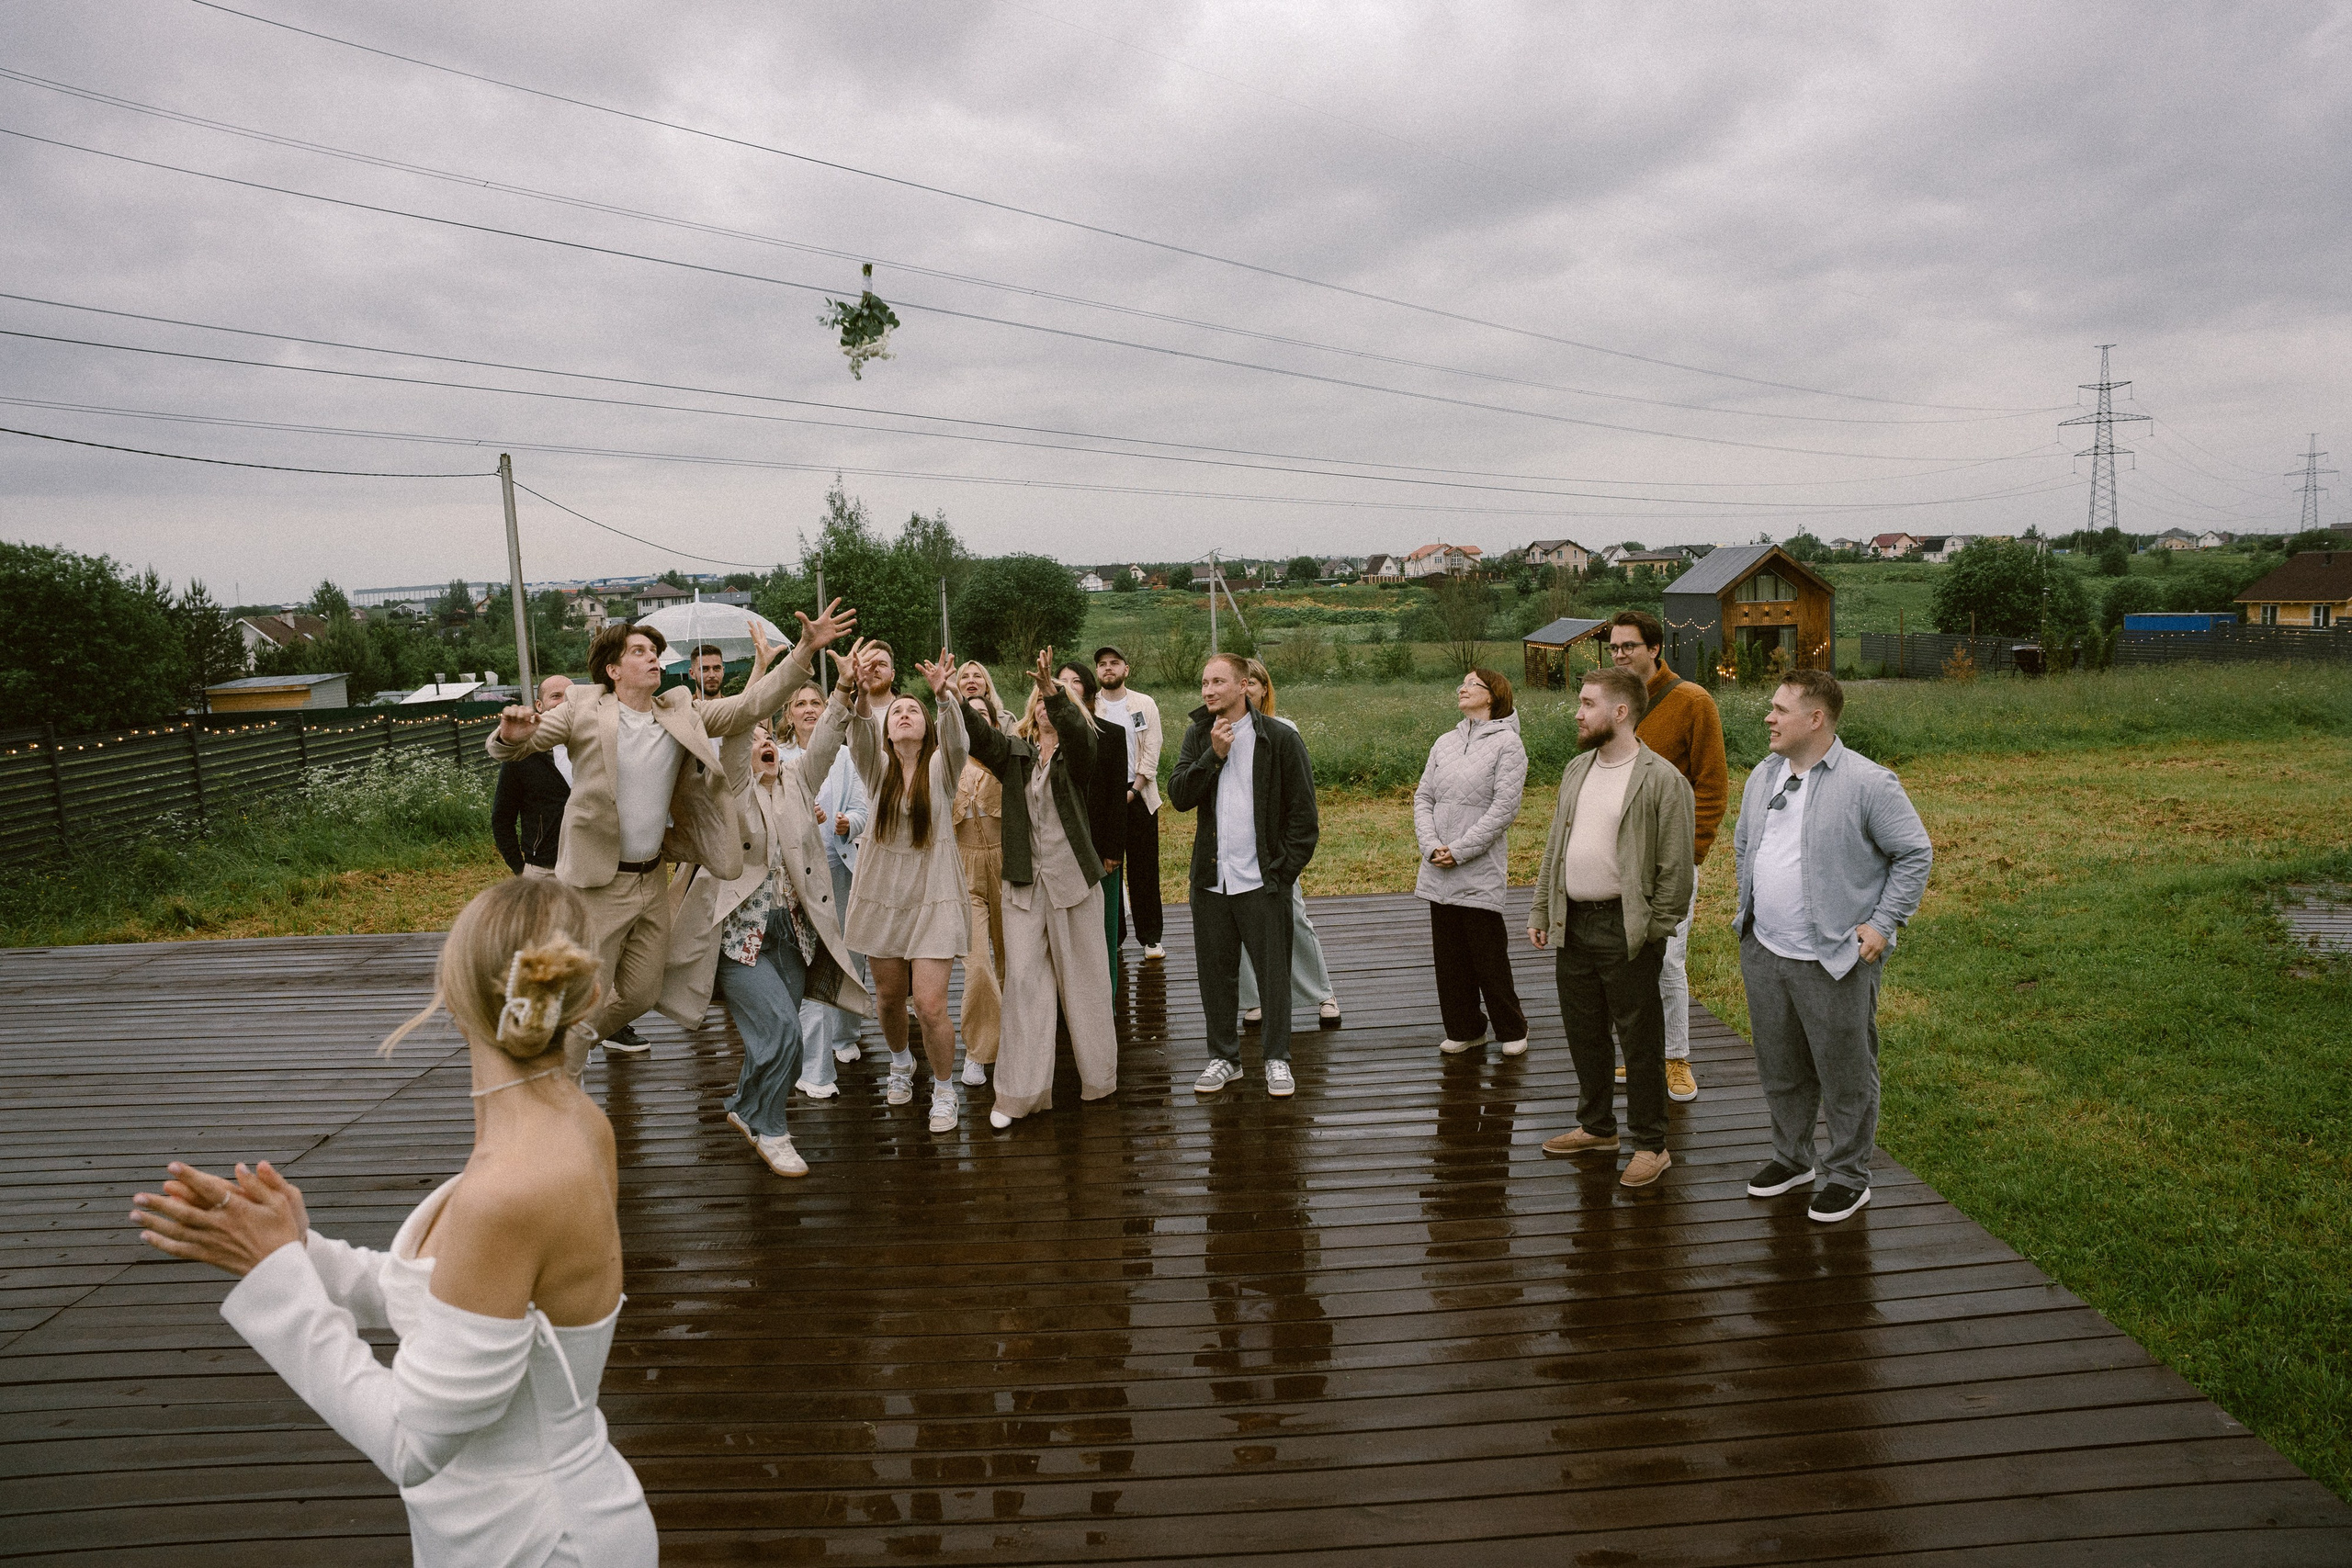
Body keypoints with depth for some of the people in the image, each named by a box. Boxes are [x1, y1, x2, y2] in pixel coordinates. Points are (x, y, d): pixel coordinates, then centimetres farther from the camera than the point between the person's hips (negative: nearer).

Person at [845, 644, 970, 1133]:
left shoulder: (941, 766, -2)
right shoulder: (876, 766, 2)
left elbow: (955, 734, -23)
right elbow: (859, 733, -18)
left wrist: (942, 693, -43)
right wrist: (862, 692, -38)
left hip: (933, 894, -3)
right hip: (882, 891, 3)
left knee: (930, 1005, -10)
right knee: (889, 997, 15)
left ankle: (944, 1091, 12)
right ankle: (901, 1063, 45)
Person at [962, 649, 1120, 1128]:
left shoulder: (1078, 749, 0)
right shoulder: (1013, 751, 7)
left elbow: (1075, 729, -23)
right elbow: (977, 737, -11)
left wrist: (1054, 690, -40)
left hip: (1073, 877, -2)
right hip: (1023, 881, 2)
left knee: (1083, 978, 8)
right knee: (1023, 981, 0)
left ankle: (1097, 1077, 24)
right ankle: (1018, 1093, 5)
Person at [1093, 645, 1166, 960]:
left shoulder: (1145, 705, 6)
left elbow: (1151, 752, 0)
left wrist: (1133, 790, -8)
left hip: (1138, 795, 0)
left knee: (1144, 869, 0)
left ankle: (1150, 937, 6)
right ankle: (1112, 936, 10)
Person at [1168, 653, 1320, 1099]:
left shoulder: (1279, 738, -5)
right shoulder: (1197, 736, 8)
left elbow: (1302, 811, -4)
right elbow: (1179, 796, -2)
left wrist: (1285, 870, -9)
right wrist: (1214, 755, -13)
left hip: (1262, 879, -4)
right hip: (1210, 878, 4)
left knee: (1273, 971, 3)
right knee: (1215, 972, 11)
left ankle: (1277, 1059, 18)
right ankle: (1224, 1057, 25)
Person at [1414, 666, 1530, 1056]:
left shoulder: (1507, 743, -5)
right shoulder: (1444, 743, 13)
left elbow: (1504, 809, -12)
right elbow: (1423, 797, 10)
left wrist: (1459, 850, -14)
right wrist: (1431, 845, -6)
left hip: (1481, 872, -6)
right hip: (1438, 872, 6)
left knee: (1489, 955, 1)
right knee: (1449, 955, 11)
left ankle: (1511, 1029, 19)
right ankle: (1464, 1029, 24)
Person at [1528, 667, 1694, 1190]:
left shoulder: (1662, 780, -11)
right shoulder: (1576, 770, 12)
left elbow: (1675, 867, -11)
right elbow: (1554, 848, 16)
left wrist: (1652, 931, -13)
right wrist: (1540, 912, 13)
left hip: (1625, 929, -7)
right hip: (1572, 925, 7)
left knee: (1639, 1039, 3)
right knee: (1584, 1032, 17)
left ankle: (1651, 1145, 16)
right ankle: (1597, 1126, 33)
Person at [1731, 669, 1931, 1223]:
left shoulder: (1868, 783, -13)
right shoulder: (1762, 775, 8)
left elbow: (1915, 853, -8)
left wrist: (1884, 924, -11)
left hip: (1835, 961, -6)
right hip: (1764, 953, 6)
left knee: (1845, 1073, 6)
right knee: (1779, 1068, 18)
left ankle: (1848, 1176, 23)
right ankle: (1792, 1157, 37)